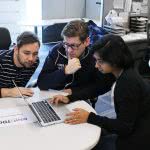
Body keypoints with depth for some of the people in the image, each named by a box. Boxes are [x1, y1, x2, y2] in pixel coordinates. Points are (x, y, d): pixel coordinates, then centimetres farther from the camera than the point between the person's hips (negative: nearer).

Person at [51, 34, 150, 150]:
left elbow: (125, 126, -24)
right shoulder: (122, 73, -2)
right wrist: (69, 98, -3)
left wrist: (89, 118, -25)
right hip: (130, 129, 7)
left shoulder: (129, 83, -28)